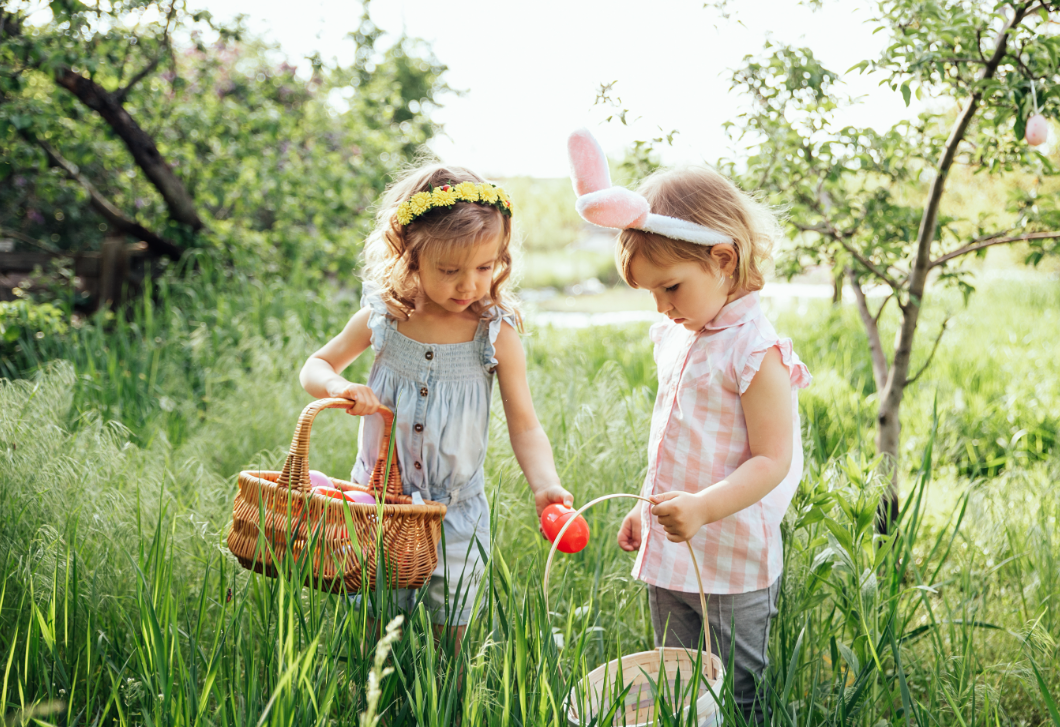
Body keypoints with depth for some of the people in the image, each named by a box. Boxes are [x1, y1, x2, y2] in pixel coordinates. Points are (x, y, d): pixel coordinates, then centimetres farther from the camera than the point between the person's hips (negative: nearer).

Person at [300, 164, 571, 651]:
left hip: (456, 514, -1)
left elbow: (524, 425, -10)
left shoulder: (496, 334, -11)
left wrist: (545, 485, -28)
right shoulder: (381, 319, -7)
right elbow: (315, 367, 7)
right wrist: (339, 387, -17)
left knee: (447, 639, 11)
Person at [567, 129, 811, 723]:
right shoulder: (677, 337, 8)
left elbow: (772, 460, -21)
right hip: (669, 554, 8)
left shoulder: (756, 352, -17)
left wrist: (703, 507, -33)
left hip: (732, 564, -8)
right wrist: (648, 510, 20)